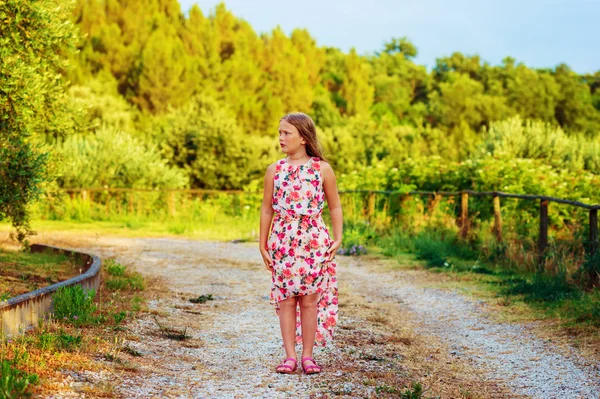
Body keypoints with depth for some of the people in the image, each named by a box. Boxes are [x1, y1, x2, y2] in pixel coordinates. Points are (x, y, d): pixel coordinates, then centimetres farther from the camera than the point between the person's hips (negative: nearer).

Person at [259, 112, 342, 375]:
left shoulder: (322, 169, 0)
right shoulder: (274, 170, 5)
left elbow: (335, 207, 6)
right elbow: (267, 209, 9)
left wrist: (337, 239, -2)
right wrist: (263, 244, 7)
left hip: (314, 241, -2)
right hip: (282, 241, 2)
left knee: (310, 300, 1)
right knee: (285, 299, 1)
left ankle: (307, 355, 10)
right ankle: (290, 356, 7)